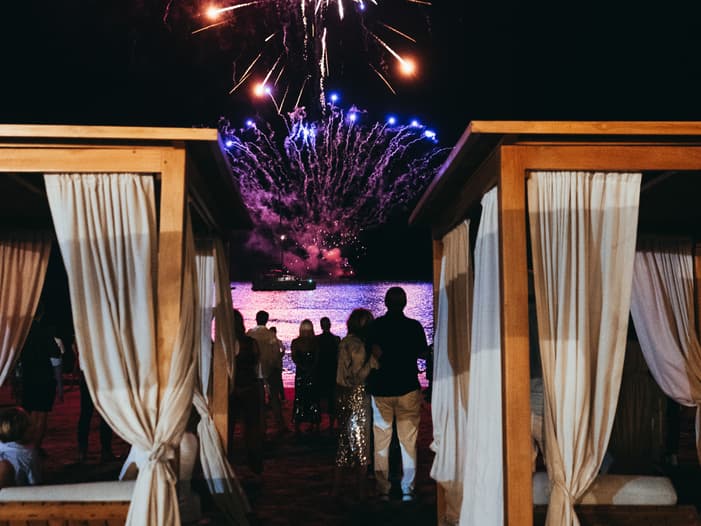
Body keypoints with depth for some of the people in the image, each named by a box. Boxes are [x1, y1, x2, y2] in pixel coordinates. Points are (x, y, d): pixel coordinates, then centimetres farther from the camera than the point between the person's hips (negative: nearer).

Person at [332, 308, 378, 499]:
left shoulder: (344, 342, 11)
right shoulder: (357, 345, -17)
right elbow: (358, 375, -20)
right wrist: (373, 358, -21)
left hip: (343, 395, 9)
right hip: (357, 396, -9)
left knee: (345, 441, 15)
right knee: (360, 442, 1)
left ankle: (336, 487, 19)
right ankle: (361, 491, 8)